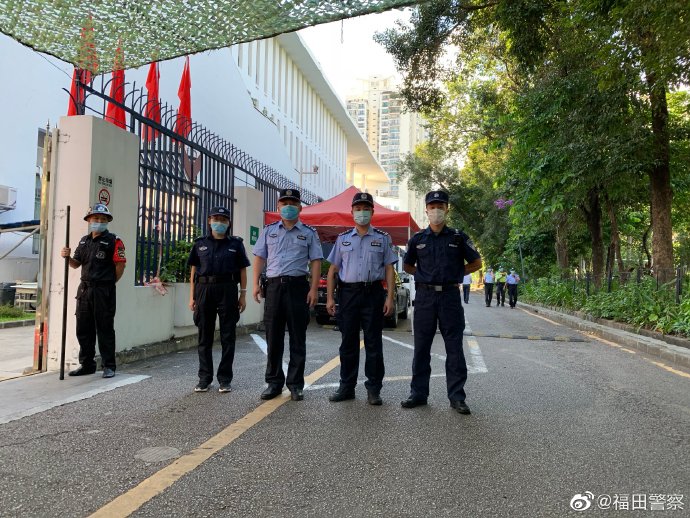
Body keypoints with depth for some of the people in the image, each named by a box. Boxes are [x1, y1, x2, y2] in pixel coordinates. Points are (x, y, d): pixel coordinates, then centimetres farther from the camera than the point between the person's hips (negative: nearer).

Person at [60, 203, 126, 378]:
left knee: (105, 329, -1)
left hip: (103, 291, -6)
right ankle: (87, 364, 24)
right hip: (84, 289, 7)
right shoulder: (84, 241, 15)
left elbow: (120, 265, -9)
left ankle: (108, 366, 8)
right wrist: (67, 257, -1)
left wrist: (108, 284, -3)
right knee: (83, 329, 11)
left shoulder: (113, 241, -5)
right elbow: (76, 264, 19)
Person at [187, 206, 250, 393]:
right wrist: (192, 297, 4)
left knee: (228, 336, 2)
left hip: (227, 290, -1)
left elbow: (242, 270, 7)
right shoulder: (200, 244, 11)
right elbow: (193, 271, 10)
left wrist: (243, 295, 0)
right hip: (204, 289, 2)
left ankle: (225, 379, 11)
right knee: (204, 336, 6)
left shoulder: (235, 244, 8)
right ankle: (204, 378, 16)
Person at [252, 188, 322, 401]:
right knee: (273, 337, 7)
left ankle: (296, 384, 12)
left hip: (298, 286, -2)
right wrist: (256, 284, 1)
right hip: (274, 285, 2)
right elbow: (260, 258, 12)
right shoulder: (268, 231, 13)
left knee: (297, 338, 3)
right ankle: (274, 382, 18)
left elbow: (315, 262, 2)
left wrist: (314, 289, -7)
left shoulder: (309, 233, 6)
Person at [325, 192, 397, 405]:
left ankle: (373, 389, 11)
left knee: (373, 343, 2)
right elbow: (333, 269, 11)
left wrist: (390, 297, -6)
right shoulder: (343, 238, 12)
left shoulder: (382, 238, 8)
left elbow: (389, 269, 4)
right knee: (348, 342, 7)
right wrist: (330, 297, 2)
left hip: (373, 293, -2)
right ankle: (347, 387, 17)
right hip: (347, 293, 2)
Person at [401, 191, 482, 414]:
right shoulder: (418, 239, 8)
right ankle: (418, 393, 17)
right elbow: (407, 265, 19)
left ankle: (457, 396, 11)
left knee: (454, 348, 2)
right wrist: (423, 275, 7)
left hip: (450, 295, -1)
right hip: (424, 296, 2)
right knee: (421, 347, 7)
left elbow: (476, 263, 10)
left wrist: (456, 273, 3)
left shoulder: (458, 237, 4)